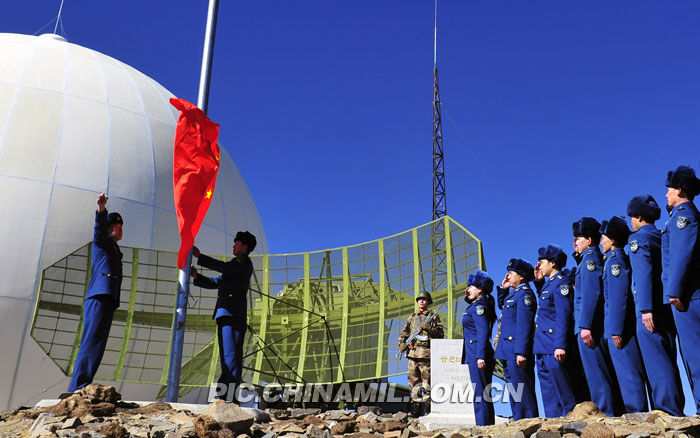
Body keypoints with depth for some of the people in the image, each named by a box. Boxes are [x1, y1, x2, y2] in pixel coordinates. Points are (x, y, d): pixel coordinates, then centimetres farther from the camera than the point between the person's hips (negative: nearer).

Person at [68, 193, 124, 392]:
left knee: (95, 346, 6)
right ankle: (77, 389, -17)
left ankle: (79, 389, 8)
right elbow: (100, 227, -15)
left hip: (107, 302, 9)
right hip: (98, 299, -9)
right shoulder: (101, 242, 7)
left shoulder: (114, 250, 31)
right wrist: (101, 210, -33)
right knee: (91, 344, -15)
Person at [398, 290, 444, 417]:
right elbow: (404, 332, 17)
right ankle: (415, 406, 9)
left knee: (427, 381, -5)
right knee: (414, 381, 3)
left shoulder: (434, 317, 10)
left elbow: (441, 334, 1)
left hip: (426, 353, -4)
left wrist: (428, 328, -13)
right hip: (412, 353, 4)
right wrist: (402, 344, 0)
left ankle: (426, 407, -1)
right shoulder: (412, 317, 20)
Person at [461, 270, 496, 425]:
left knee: (480, 394, -9)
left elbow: (482, 332, -20)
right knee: (484, 394, 12)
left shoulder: (479, 306, -11)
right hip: (476, 355, 10)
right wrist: (468, 297, 19)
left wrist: (480, 356, -25)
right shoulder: (479, 304, 17)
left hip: (477, 355, -10)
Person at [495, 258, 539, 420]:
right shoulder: (513, 293, 17)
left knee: (523, 392, -7)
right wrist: (503, 288, 21)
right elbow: (501, 306, 37)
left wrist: (521, 352, -24)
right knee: (514, 391, 13)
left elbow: (524, 325, -19)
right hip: (509, 352, 10)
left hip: (517, 351, -10)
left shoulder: (525, 293, -12)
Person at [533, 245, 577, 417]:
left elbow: (564, 316, -17)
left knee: (564, 394, -5)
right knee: (549, 395, 11)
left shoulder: (561, 283, -9)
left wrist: (561, 345, -24)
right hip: (542, 348, 10)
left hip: (554, 348, -10)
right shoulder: (547, 285, 19)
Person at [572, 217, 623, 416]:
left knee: (597, 373, -9)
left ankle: (606, 413, -9)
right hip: (595, 327, 10)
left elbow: (591, 293, -17)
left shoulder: (590, 257, -6)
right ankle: (616, 413, 11)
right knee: (606, 373, 9)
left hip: (590, 325, -10)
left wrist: (585, 325, -21)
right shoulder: (598, 258, 22)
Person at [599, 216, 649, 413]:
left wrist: (616, 330, -19)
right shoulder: (623, 258, 19)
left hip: (618, 325, -10)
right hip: (627, 327, 10)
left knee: (628, 373, -9)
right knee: (636, 371, 9)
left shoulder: (614, 260, -9)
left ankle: (637, 413, -8)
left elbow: (618, 297, -17)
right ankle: (641, 413, 12)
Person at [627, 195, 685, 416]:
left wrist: (646, 309, -22)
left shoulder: (638, 238, -5)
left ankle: (668, 408, -12)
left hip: (651, 308, -8)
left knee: (655, 359, -8)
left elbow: (643, 273, -17)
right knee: (667, 359, 11)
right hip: (668, 307, 8)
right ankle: (676, 409, 12)